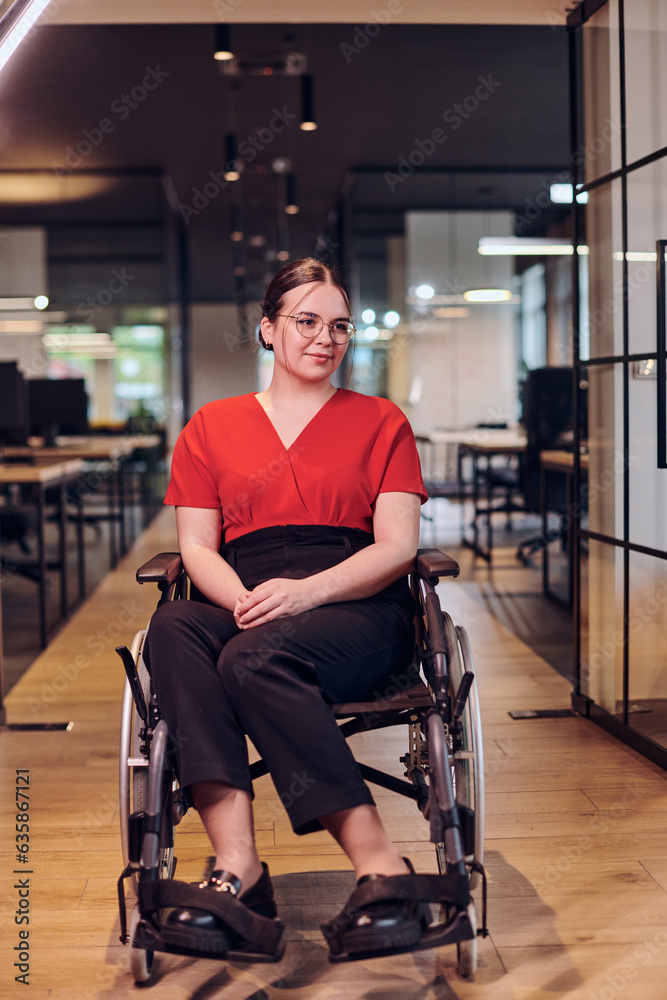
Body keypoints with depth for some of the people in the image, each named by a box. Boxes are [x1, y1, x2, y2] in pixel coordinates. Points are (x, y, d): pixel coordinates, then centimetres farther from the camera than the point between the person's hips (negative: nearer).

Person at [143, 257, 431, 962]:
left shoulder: (381, 423, 16)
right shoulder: (211, 427, 21)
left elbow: (397, 547, 4)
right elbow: (197, 547, 11)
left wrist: (308, 590, -15)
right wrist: (246, 601, -12)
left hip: (356, 609, -2)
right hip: (242, 608, 3)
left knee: (255, 660, -36)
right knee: (172, 630, -33)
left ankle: (378, 864, -37)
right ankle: (236, 860, -42)